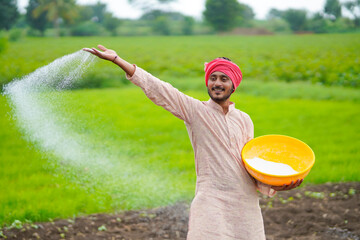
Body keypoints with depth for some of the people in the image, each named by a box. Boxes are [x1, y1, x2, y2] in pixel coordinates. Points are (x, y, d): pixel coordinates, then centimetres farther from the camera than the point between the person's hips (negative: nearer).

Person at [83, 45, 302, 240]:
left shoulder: (244, 120, 13)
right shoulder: (195, 110, 1)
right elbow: (157, 89, -8)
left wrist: (273, 186, 1)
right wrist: (117, 60, -16)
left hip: (245, 201, 4)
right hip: (211, 201, -4)